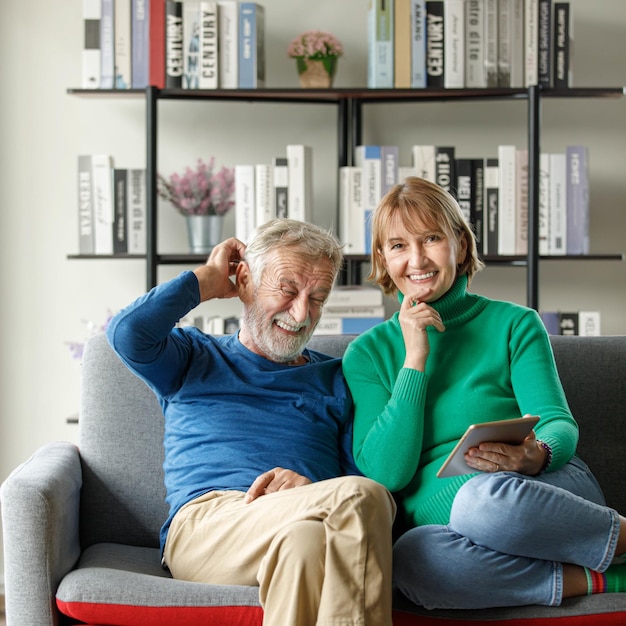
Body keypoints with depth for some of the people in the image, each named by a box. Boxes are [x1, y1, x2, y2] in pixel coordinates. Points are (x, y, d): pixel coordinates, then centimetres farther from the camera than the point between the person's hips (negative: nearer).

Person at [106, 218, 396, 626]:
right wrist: (206, 281, 16)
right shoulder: (194, 358, 25)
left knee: (304, 539, -40)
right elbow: (128, 333, 1)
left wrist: (311, 487, -9)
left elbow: (373, 478, 14)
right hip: (203, 526, -2)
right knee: (361, 498, -33)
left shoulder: (335, 379, 27)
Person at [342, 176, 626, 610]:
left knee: (483, 497, -38)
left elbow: (560, 425, 0)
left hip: (547, 495, -1)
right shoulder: (367, 354, 12)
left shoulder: (514, 324, 11)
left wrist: (536, 456, -24)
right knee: (410, 559, -37)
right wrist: (415, 358, -5)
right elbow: (384, 473, -2)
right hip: (438, 519, 1)